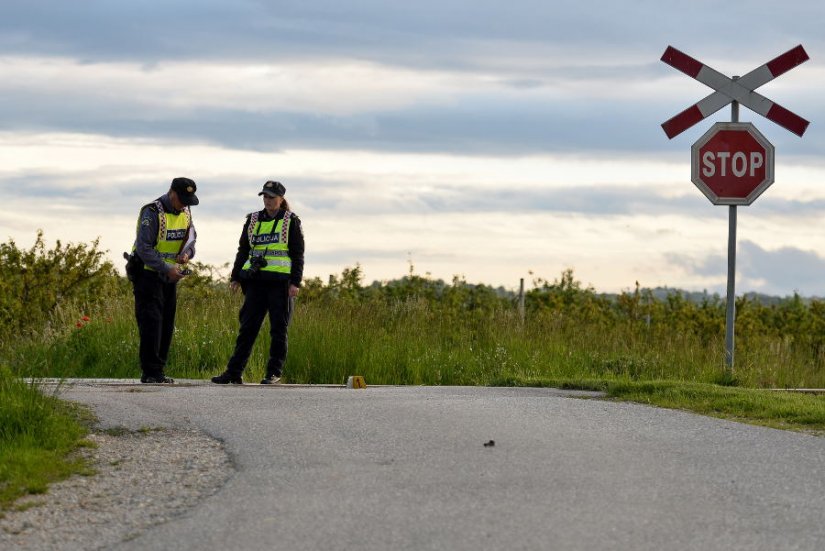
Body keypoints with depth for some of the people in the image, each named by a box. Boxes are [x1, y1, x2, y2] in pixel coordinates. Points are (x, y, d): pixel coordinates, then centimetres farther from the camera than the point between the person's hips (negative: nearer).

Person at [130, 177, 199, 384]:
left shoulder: (185, 212, 4)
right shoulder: (152, 212, -19)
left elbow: (191, 237, 15)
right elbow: (144, 248, -23)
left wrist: (186, 253, -9)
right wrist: (166, 269, -28)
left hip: (170, 275, 8)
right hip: (148, 273, -8)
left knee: (166, 324, 7)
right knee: (151, 322, -13)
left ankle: (159, 371, 12)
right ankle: (150, 372, -13)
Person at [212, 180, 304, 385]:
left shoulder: (291, 222, 3)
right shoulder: (253, 220, 15)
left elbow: (298, 254, 1)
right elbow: (243, 251, 20)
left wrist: (295, 282, -7)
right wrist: (236, 277, 13)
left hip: (280, 282, -4)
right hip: (255, 281, 4)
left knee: (278, 328, 0)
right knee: (247, 327, 1)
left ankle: (274, 372, 6)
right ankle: (234, 372, -1)